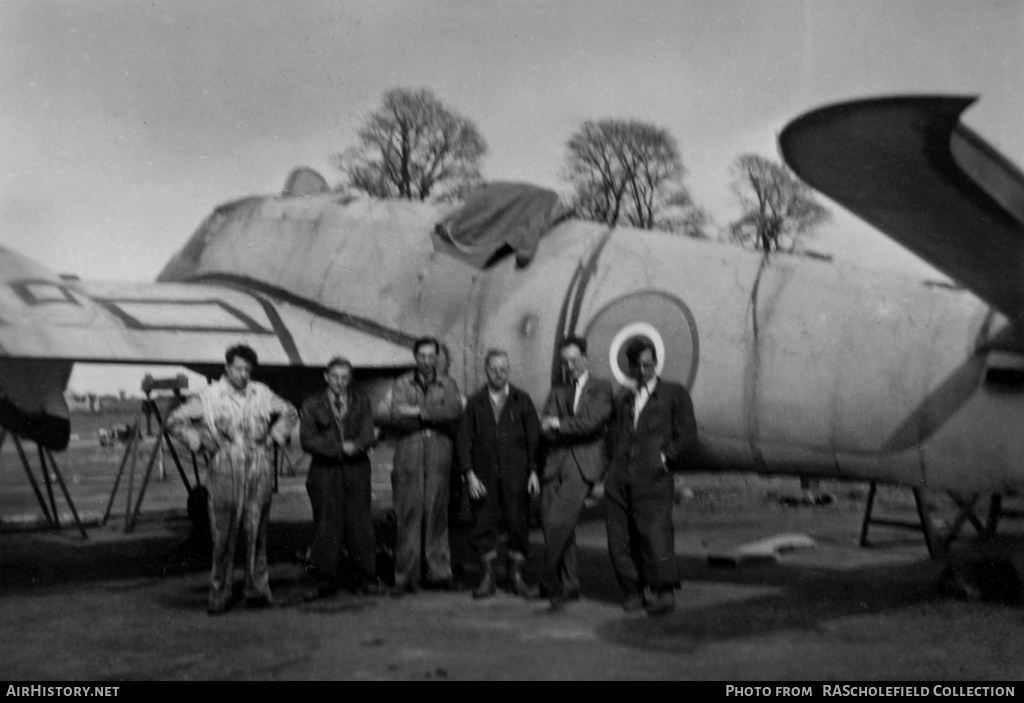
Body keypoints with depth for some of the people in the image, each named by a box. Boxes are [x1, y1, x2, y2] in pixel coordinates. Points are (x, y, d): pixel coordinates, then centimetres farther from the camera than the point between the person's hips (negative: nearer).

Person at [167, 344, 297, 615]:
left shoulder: (262, 394, 8)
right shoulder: (209, 396, -1)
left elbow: (289, 412, 23)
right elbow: (175, 421, 6)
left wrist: (275, 435, 9)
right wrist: (200, 440, -3)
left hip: (259, 470, 2)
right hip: (225, 471, -2)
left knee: (257, 533, 5)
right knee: (223, 535, -3)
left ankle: (257, 590, 14)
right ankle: (218, 593, 7)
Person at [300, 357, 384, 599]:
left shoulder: (361, 401, 12)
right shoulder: (312, 405, 6)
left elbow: (368, 436, 2)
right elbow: (307, 440, -5)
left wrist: (353, 446, -18)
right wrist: (341, 447, -13)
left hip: (356, 471, 2)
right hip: (325, 472, -1)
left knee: (360, 525, -1)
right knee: (327, 527, -2)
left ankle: (362, 579, 8)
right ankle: (326, 581, 7)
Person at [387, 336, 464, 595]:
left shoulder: (448, 384, 13)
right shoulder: (402, 384, 10)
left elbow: (455, 411, -6)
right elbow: (397, 417, -5)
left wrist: (419, 411, -9)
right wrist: (435, 417, -6)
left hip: (439, 455, 1)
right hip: (409, 455, -1)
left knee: (437, 513, 1)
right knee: (408, 515, -3)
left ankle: (438, 572, 8)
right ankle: (405, 576, 1)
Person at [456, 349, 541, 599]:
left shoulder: (521, 400, 7)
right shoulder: (475, 402, 6)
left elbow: (534, 437, 5)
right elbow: (464, 439, 3)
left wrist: (533, 471, -3)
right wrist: (469, 474, -6)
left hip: (516, 475, 0)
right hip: (484, 475, 0)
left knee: (518, 525, 1)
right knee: (483, 526, 1)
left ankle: (516, 577, 14)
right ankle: (488, 577, 14)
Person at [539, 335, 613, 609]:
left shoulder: (602, 388, 7)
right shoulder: (557, 391, 19)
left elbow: (592, 422, -8)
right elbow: (545, 429, 7)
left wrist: (558, 425, -1)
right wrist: (574, 429, -7)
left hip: (583, 464, -5)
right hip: (556, 463, 5)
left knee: (558, 522, -16)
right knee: (557, 526, 2)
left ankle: (550, 582, -4)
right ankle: (569, 585, 15)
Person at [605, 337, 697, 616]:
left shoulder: (675, 394, 12)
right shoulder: (623, 400, 25)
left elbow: (688, 435, 7)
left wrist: (666, 456, -5)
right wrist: (613, 470, 11)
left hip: (652, 477, -4)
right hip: (619, 478, 4)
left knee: (655, 533, -14)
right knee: (620, 537, -1)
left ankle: (664, 592, -8)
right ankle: (633, 590, 10)